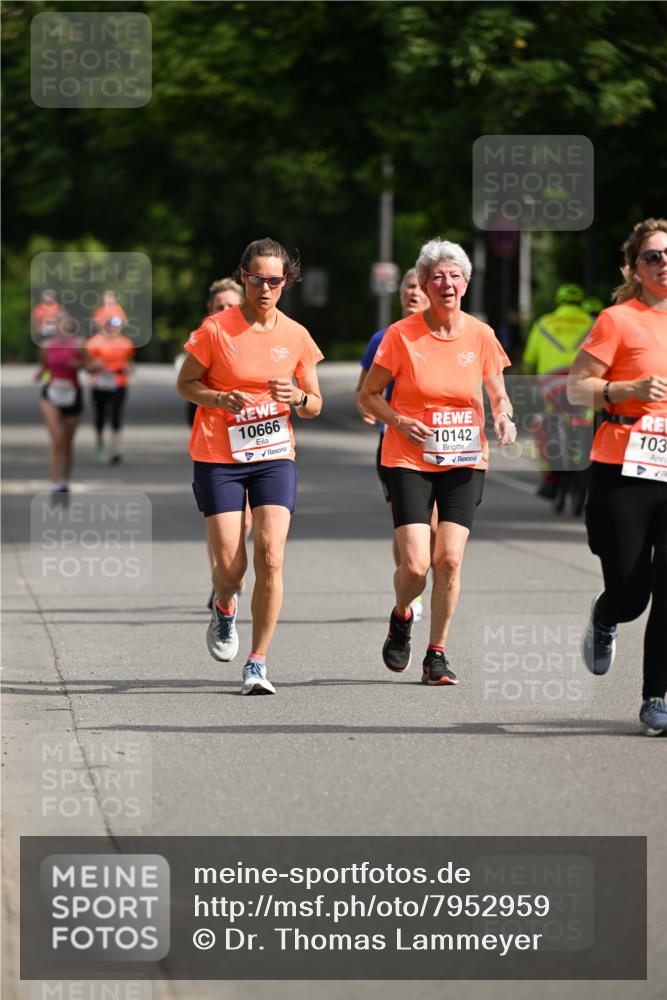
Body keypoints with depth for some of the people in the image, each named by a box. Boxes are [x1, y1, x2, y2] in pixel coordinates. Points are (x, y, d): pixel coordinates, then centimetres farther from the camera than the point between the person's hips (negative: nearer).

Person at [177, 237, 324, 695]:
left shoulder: (296, 336, 2)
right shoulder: (215, 329, -6)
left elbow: (315, 404, 10)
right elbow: (186, 383, 2)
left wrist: (297, 397, -13)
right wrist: (223, 399, -16)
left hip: (275, 456, 2)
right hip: (219, 456, -2)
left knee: (270, 558, -12)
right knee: (230, 564, -4)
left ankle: (257, 663, -2)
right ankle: (225, 610, 34)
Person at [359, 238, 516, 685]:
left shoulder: (480, 335, 0)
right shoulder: (402, 335, -7)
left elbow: (499, 396, 11)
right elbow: (369, 394, 2)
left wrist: (503, 418, -11)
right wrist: (400, 421, -16)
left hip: (464, 462, 2)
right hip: (410, 461, -2)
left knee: (450, 560, -8)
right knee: (415, 565, -11)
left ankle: (437, 654, 8)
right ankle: (401, 617, 23)